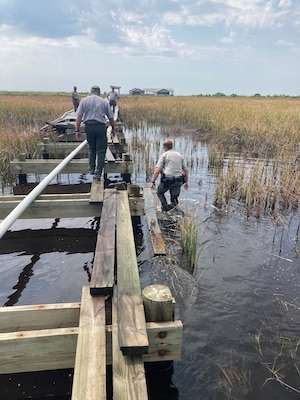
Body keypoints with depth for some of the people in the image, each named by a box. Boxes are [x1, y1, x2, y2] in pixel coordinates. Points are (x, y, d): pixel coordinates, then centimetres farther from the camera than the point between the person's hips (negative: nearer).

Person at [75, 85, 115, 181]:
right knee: (101, 150, 4)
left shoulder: (84, 100, 7)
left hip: (89, 126, 2)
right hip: (100, 126, -2)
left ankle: (92, 169, 21)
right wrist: (113, 129, 24)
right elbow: (111, 118, 11)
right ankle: (98, 172, -1)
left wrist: (77, 130, 2)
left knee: (92, 149, 20)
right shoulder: (104, 102, 8)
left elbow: (79, 116, -1)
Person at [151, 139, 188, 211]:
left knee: (160, 192, 21)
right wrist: (186, 182, 23)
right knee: (174, 198, 18)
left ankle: (165, 205, 0)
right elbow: (186, 170, 16)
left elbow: (157, 170, -7)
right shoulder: (180, 155, 16)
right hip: (179, 181, 4)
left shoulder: (164, 155, 2)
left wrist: (153, 182, -1)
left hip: (167, 180, -4)